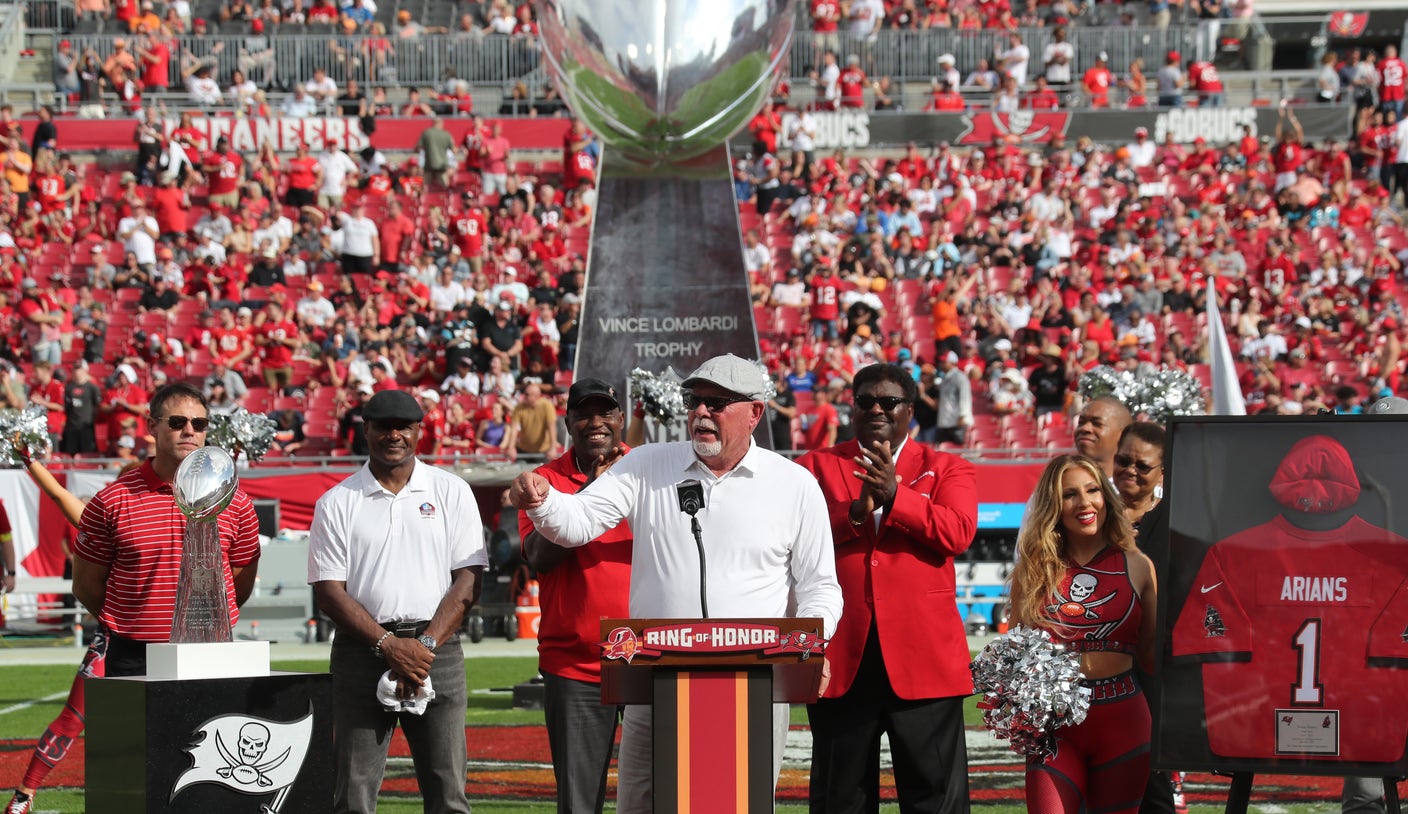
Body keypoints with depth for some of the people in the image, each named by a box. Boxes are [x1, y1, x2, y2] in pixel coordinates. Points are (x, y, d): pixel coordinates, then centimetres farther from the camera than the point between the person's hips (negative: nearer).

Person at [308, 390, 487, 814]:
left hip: (437, 648, 0)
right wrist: (388, 645, -12)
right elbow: (328, 589, 0)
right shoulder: (336, 503, 7)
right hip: (362, 648, 0)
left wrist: (424, 647, -10)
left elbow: (468, 579, 2)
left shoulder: (451, 492, 8)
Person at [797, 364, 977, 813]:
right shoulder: (817, 466, 13)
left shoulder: (947, 469, 11)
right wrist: (855, 512, -17)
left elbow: (957, 533, -7)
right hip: (841, 655, 1)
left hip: (922, 657, -1)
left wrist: (894, 496, -19)